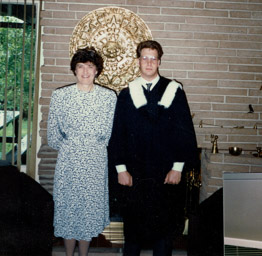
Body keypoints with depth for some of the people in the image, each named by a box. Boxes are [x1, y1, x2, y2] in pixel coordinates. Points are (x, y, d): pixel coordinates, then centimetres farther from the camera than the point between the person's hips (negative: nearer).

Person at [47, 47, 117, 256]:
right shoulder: (60, 95, -3)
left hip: (96, 162, 0)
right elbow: (53, 134, 4)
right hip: (68, 161, 0)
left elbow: (108, 133, 4)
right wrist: (67, 148, 10)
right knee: (68, 207, 8)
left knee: (90, 208, 9)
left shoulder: (109, 97, -3)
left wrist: (93, 148, 7)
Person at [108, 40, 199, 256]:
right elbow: (118, 133, 3)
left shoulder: (175, 91, 2)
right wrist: (121, 169, -4)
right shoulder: (126, 94, 5)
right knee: (132, 229, 11)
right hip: (134, 175, 1)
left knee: (165, 228, 10)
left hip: (167, 174, 0)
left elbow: (185, 131, -1)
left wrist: (178, 167, -7)